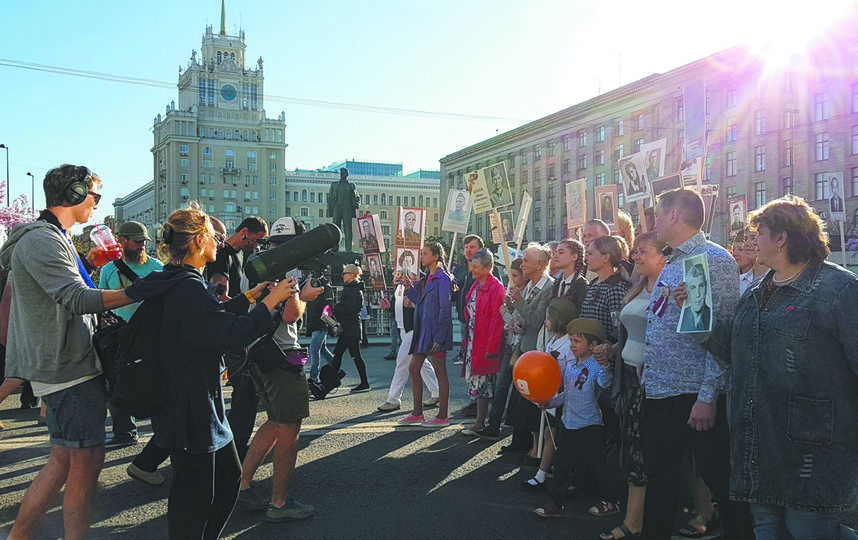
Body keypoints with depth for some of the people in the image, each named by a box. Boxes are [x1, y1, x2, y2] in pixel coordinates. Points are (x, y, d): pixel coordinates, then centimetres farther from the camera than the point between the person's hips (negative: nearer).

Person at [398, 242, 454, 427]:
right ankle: (417, 413, 20)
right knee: (413, 368, 11)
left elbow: (445, 309, -17)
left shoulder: (443, 278, -12)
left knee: (440, 373, -1)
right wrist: (410, 288, 7)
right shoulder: (427, 279, 15)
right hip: (422, 330, 10)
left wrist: (439, 337, -20)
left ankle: (442, 416, 8)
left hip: (435, 332, -10)